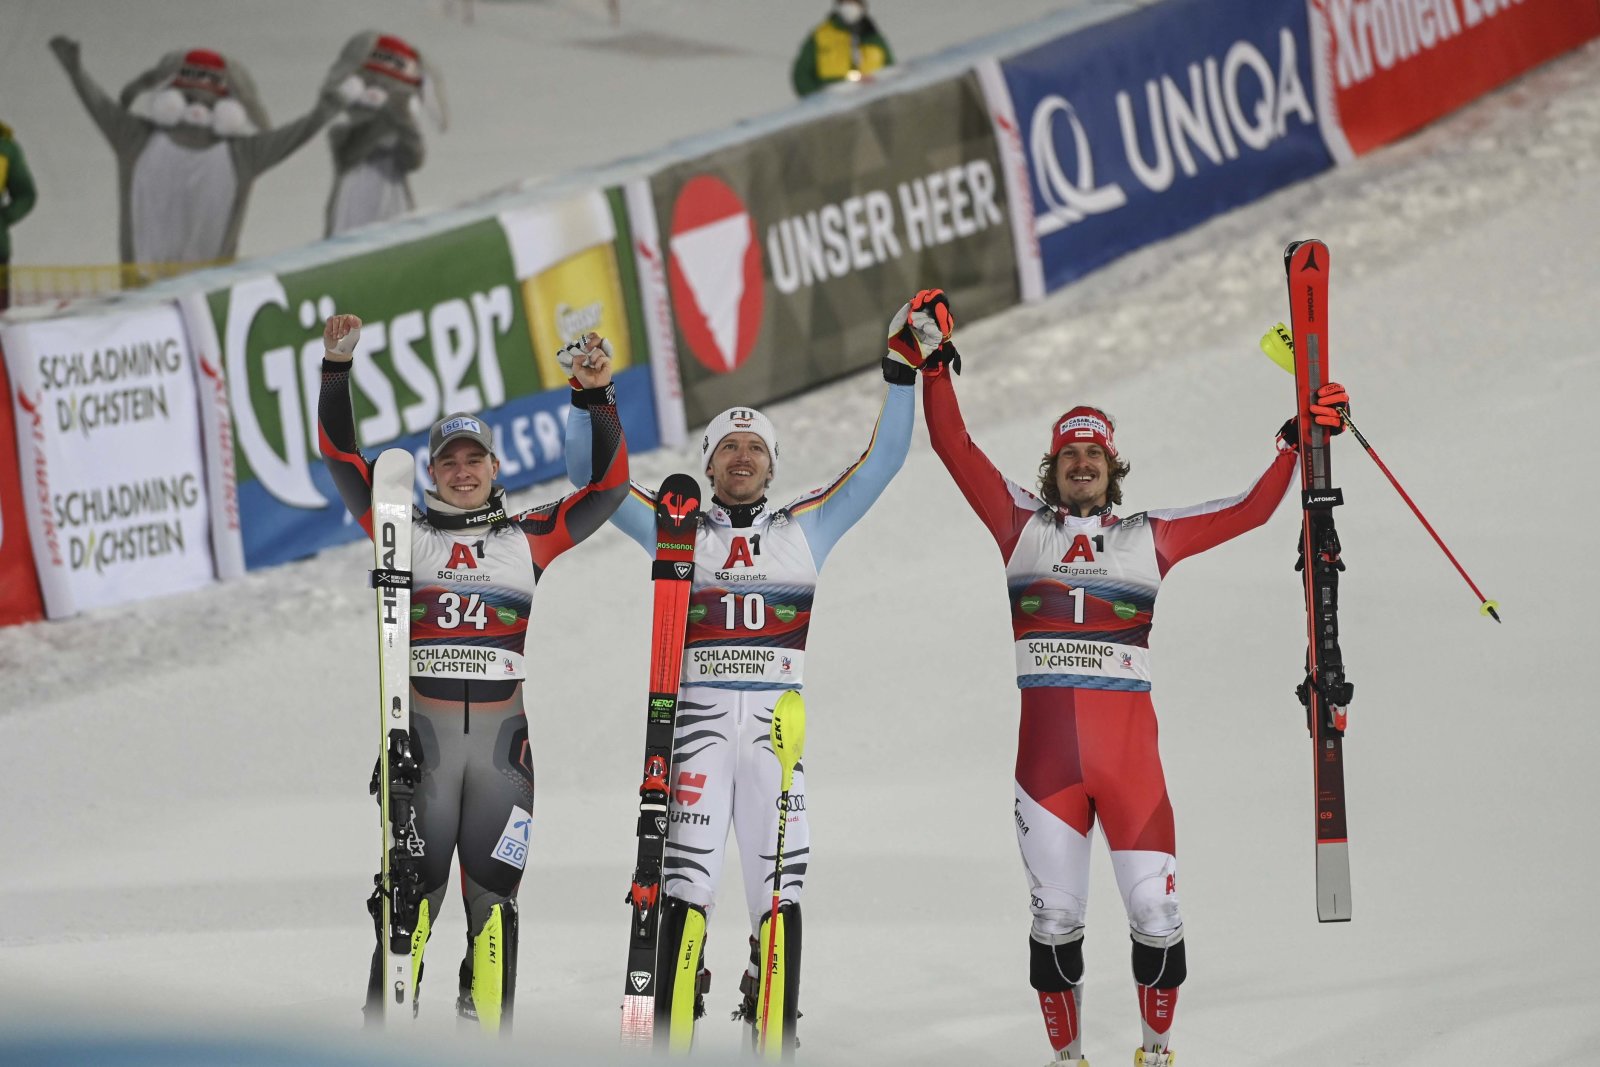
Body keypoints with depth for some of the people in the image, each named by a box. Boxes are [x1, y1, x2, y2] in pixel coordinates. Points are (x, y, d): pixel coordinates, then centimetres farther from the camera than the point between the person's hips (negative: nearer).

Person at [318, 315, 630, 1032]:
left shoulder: (530, 538, 11)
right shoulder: (405, 533, 9)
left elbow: (607, 486, 8)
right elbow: (343, 461, 6)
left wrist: (597, 400, -2)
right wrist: (336, 373, -4)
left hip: (502, 734, 1)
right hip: (423, 733, -1)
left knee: (493, 890, 2)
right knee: (412, 887, -5)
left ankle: (490, 1033, 7)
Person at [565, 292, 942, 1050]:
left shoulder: (806, 528, 15)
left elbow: (879, 465, 14)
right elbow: (592, 476, 13)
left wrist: (902, 375, 6)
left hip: (778, 725, 1)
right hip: (697, 721, -1)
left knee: (779, 882, -3)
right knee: (685, 880, -10)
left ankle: (777, 1032, 1)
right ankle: (671, 1033, -11)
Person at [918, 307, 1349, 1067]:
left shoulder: (1150, 538, 13)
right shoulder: (1023, 527, 13)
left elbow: (1251, 511, 12)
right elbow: (955, 448, 9)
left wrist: (1297, 441, 6)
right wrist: (935, 368, 2)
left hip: (1130, 744, 0)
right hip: (1046, 743, 0)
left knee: (1154, 910, -4)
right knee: (1055, 913, -1)